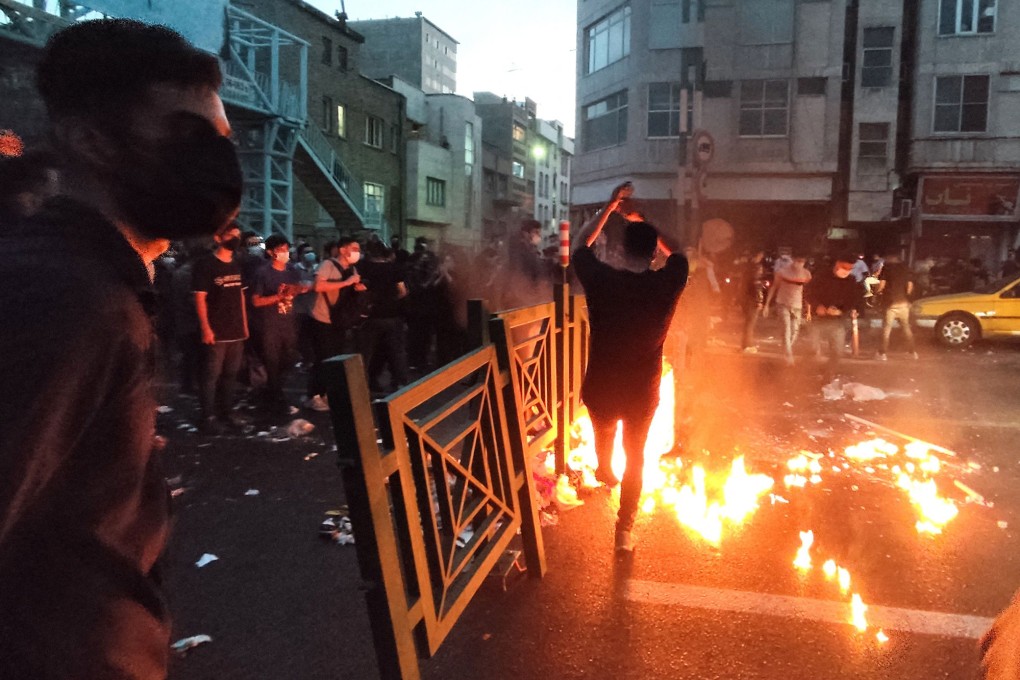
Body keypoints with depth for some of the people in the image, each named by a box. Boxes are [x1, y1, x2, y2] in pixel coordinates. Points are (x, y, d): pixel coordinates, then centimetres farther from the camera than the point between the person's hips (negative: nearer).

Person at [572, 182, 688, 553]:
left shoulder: (602, 280, -19)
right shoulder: (667, 284, -15)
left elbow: (580, 246, 1)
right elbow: (676, 254, 8)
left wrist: (610, 206, 1)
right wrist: (646, 224, 9)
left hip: (601, 387, 1)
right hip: (643, 390, 0)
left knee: (604, 432, 33)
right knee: (635, 456, 19)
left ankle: (604, 472, 62)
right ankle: (624, 529, 21)